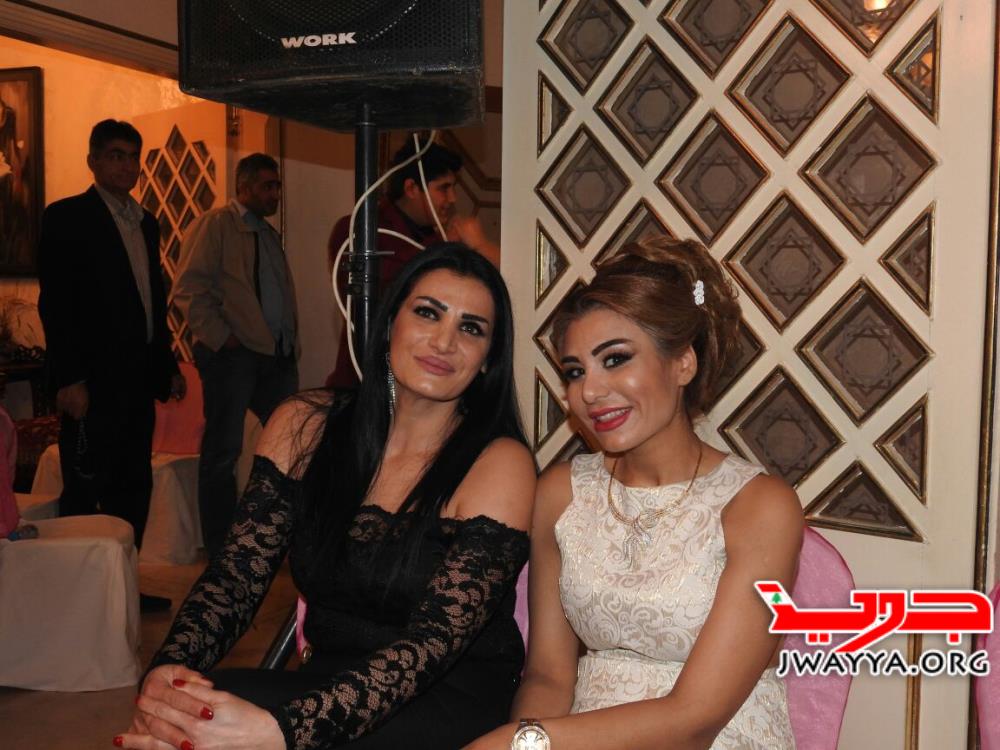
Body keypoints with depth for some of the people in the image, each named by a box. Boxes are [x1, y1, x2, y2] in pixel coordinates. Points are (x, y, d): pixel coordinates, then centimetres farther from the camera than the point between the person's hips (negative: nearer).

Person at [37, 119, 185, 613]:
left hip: (137, 381, 7)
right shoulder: (67, 217, -5)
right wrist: (69, 380, -17)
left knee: (134, 488, 11)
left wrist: (167, 366, 17)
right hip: (93, 382, -7)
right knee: (84, 490, 0)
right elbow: (54, 303, -11)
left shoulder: (145, 223, 17)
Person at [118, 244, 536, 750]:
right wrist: (170, 668, -24)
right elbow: (237, 573, -1)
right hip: (330, 678, 4)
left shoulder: (499, 463, -12)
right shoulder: (304, 426, 2)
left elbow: (435, 639, -21)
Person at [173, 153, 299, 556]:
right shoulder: (214, 224, -2)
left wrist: (291, 342, 11)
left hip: (276, 355, 7)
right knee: (223, 451, 1)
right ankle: (219, 548, 11)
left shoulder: (268, 234, 21)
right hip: (233, 354, -7)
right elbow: (189, 288, -10)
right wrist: (219, 337, -14)